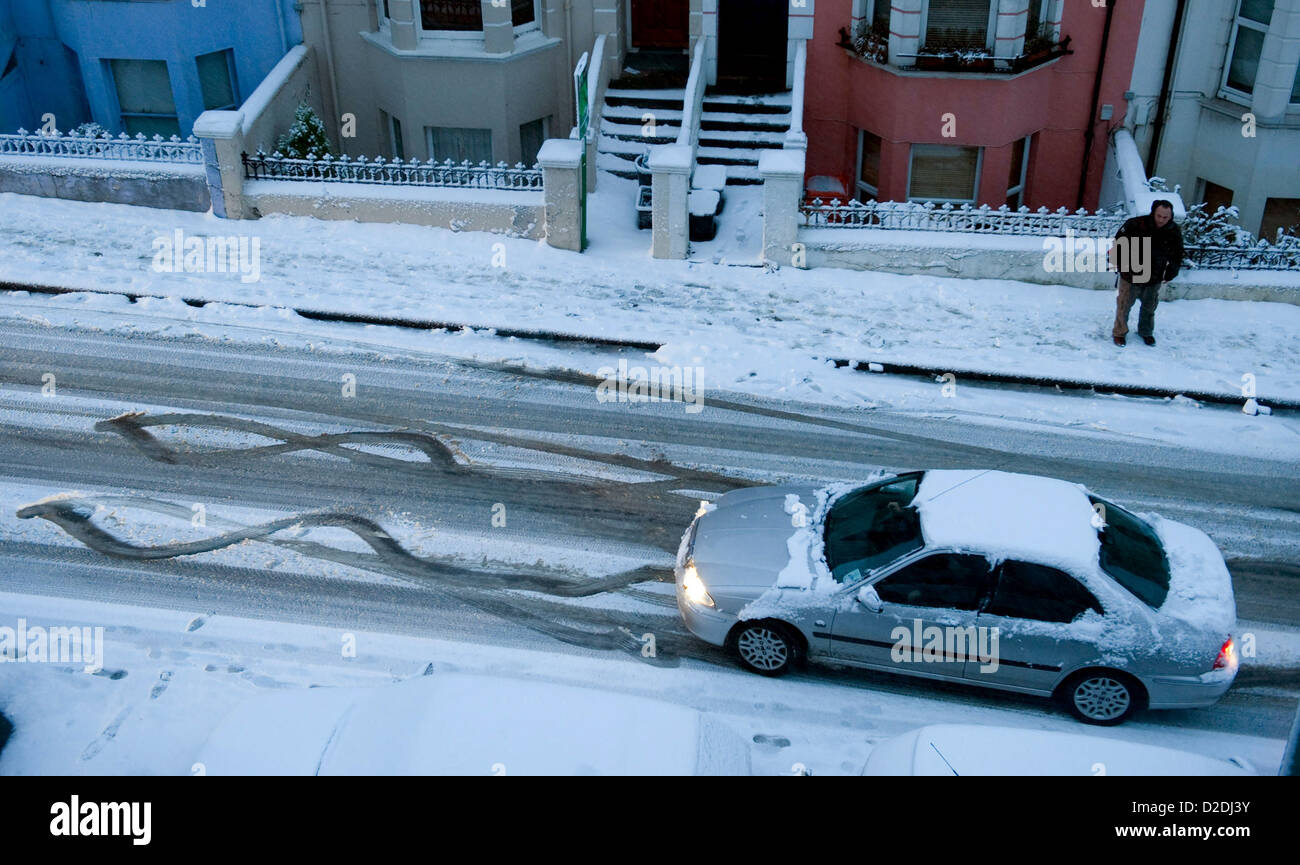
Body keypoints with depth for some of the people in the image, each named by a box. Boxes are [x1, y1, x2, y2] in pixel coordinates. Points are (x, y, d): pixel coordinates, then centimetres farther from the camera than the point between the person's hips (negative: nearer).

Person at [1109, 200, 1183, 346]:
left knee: (1149, 307, 21)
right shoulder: (1135, 225, -23)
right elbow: (1118, 245, -10)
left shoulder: (1174, 231, -10)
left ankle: (1146, 331, 42)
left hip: (1154, 280, 3)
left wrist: (1170, 274, 6)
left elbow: (1177, 256, 6)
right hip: (1130, 276, -3)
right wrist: (1122, 266, -9)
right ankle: (1119, 332, 31)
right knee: (1124, 305, 11)